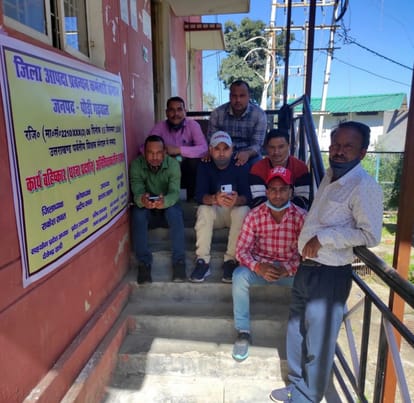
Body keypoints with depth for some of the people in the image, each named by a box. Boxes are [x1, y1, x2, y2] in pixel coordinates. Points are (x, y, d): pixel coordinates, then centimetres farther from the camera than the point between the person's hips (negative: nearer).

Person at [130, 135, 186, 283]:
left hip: (168, 202, -1)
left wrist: (165, 201, -55)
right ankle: (144, 263, -20)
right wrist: (142, 199, -53)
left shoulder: (173, 164, -21)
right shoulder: (136, 164, -18)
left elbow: (175, 192, -30)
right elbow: (137, 191, -26)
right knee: (138, 215, -32)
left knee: (175, 214, -34)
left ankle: (179, 260, -21)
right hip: (146, 204, 1)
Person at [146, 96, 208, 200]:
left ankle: (192, 198, -12)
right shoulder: (160, 126, -7)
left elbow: (204, 149, -25)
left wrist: (179, 150, -31)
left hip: (187, 168, -1)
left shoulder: (193, 125, -12)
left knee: (194, 160, -31)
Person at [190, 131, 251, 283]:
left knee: (242, 211, -33)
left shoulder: (241, 166, -12)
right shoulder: (204, 166, -9)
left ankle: (230, 261, -26)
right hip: (215, 212, 1)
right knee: (203, 210, -30)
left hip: (236, 210, -1)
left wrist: (237, 200, -45)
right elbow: (199, 195, -20)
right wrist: (214, 199, -44)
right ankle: (203, 261, -28)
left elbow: (247, 196, -20)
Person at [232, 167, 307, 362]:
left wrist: (287, 269, -33)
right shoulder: (254, 215, -13)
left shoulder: (301, 216, -14)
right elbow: (242, 250, -14)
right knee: (239, 276, -29)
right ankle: (243, 332, -12)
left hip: (290, 269, 1)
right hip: (260, 266, 0)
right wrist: (258, 267, -33)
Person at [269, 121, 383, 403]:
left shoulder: (365, 186, -16)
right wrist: (310, 238, 10)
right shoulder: (330, 176, 10)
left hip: (330, 275, -8)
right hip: (306, 267, 8)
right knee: (296, 333, 20)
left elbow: (370, 235, -21)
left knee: (317, 342, 8)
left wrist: (323, 237, -20)